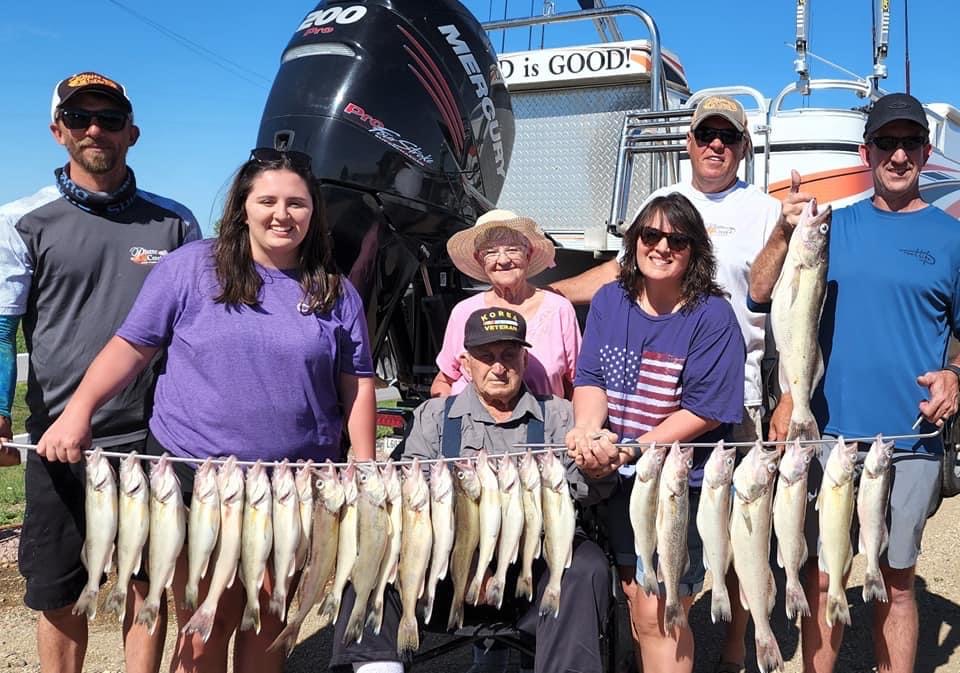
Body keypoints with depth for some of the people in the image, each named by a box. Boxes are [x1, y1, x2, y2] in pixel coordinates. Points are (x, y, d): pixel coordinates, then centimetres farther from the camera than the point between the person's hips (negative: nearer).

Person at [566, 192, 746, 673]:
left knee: (657, 612, -3)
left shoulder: (712, 316, -13)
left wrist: (627, 452, -21)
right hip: (620, 485, 5)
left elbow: (704, 409, -17)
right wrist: (587, 429, -24)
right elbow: (589, 377, -2)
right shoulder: (608, 301, 2)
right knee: (635, 600, 19)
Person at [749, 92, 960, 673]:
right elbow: (761, 294, 0)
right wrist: (784, 233, -16)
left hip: (911, 438, -1)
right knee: (823, 574, 9)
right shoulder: (835, 225, 6)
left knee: (897, 580, 11)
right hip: (833, 431, 1)